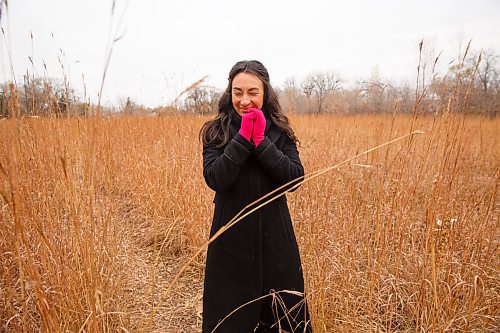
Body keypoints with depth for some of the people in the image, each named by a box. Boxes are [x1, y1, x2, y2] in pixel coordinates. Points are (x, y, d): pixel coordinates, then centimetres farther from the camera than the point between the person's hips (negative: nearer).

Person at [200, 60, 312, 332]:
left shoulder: (279, 131, 2)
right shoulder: (216, 131, -3)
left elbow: (295, 177, -10)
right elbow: (214, 179, -17)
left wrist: (261, 141, -17)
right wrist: (243, 137, -19)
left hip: (275, 237, 2)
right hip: (232, 238, -1)